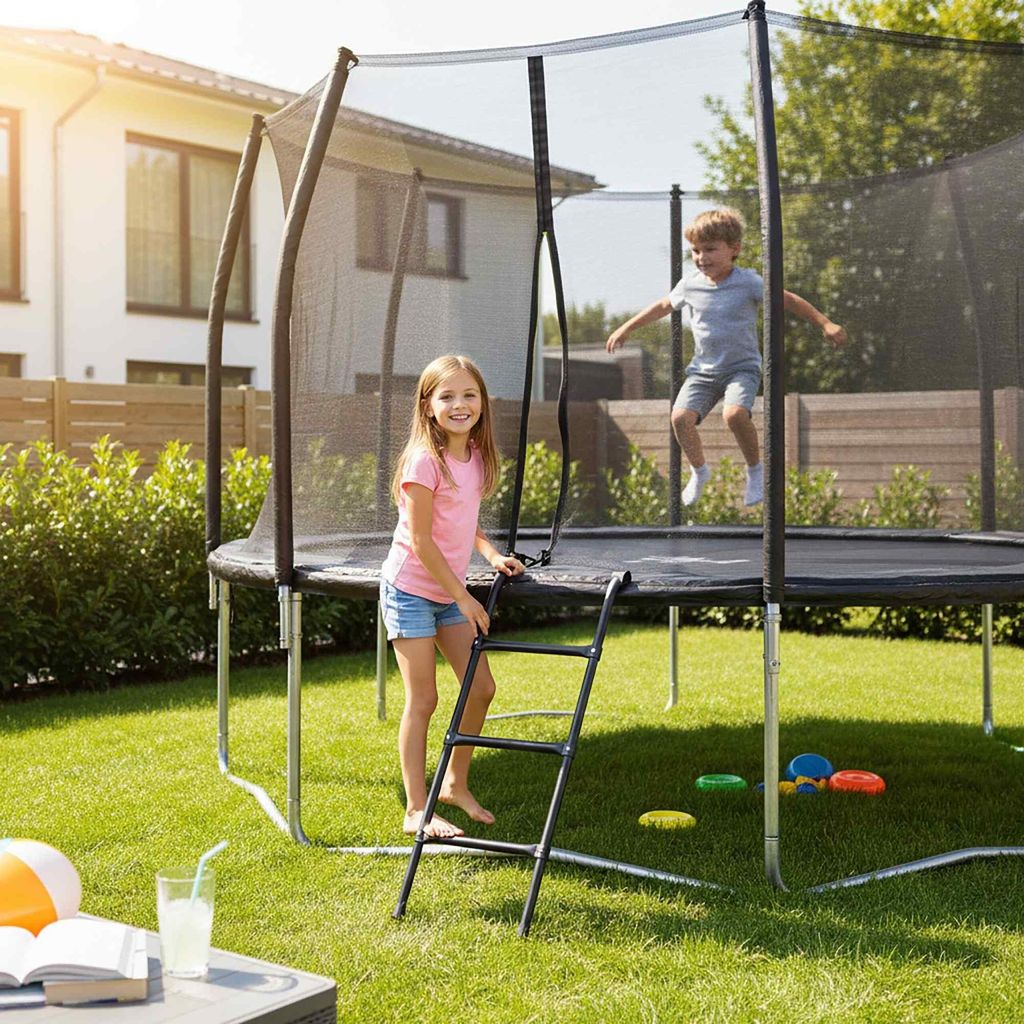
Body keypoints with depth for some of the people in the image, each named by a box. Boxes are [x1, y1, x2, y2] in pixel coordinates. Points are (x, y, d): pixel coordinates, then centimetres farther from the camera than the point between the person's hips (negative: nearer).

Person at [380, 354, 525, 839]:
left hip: (451, 592, 7)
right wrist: (463, 597, -15)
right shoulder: (424, 461, -20)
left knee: (481, 688, 7)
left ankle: (456, 784, 26)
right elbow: (420, 539, -20)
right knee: (422, 699, -4)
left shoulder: (476, 457, 3)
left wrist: (491, 553, -1)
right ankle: (416, 811, 5)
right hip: (411, 590, -7)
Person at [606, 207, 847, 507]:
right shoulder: (690, 284, 2)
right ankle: (699, 471, 12)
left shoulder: (748, 282, -8)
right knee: (680, 416, -17)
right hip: (703, 369, 4)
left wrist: (825, 324, -5)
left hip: (742, 367, -4)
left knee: (734, 414, -32)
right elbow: (664, 305, 20)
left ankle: (755, 469, -4)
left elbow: (788, 300, -1)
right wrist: (626, 328, 25)